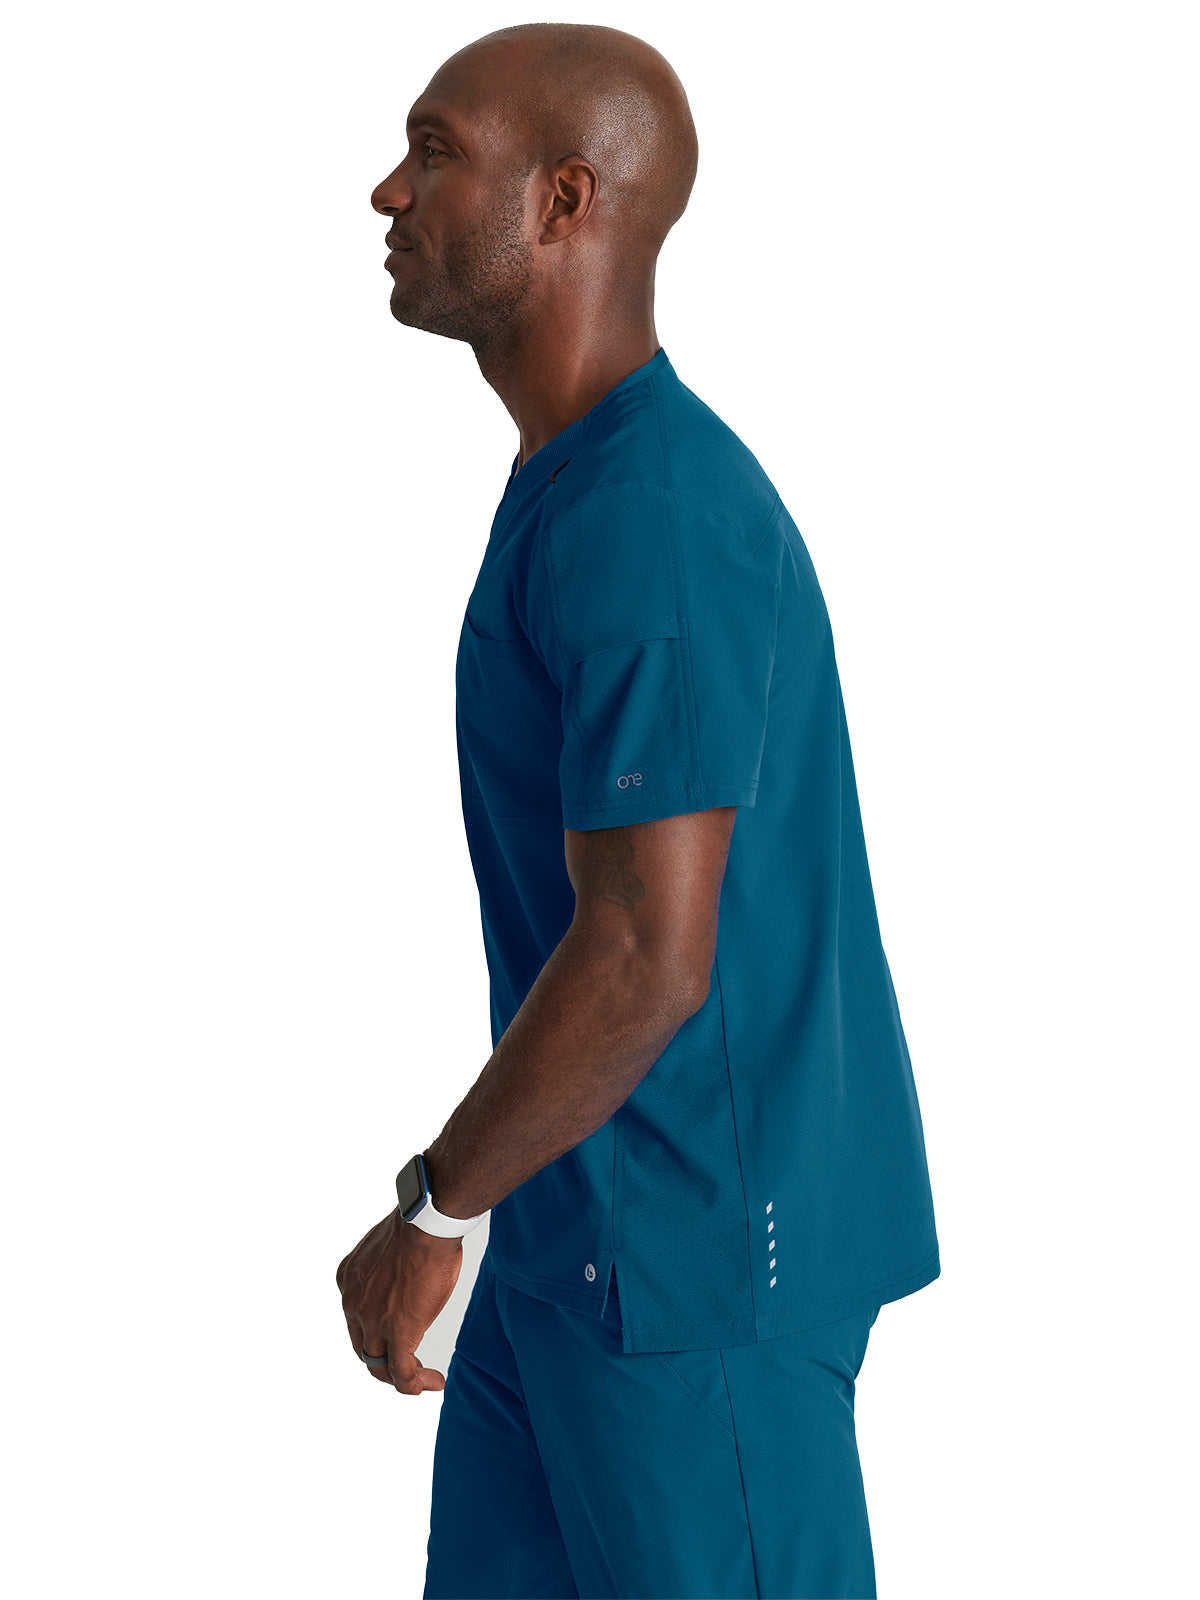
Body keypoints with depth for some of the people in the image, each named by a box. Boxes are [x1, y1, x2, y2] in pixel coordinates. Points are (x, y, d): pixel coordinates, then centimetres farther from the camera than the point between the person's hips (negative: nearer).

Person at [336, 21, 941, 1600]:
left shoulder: (649, 525, -23)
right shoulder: (580, 485, 10)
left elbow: (646, 961, -26)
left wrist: (433, 1212, -16)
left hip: (695, 1251, -9)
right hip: (583, 1231, 9)